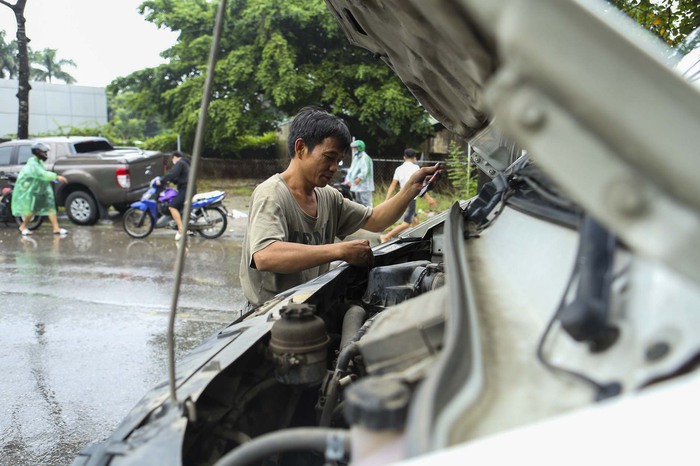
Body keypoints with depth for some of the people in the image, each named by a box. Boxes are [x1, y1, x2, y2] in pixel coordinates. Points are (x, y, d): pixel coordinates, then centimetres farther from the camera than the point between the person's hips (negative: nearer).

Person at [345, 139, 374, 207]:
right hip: (356, 186, 10)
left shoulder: (365, 158, -12)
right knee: (358, 202, 16)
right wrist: (348, 179, 11)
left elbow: (366, 170, -22)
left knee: (366, 203, -11)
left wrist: (360, 178, -31)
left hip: (364, 186, -10)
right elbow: (351, 169, 22)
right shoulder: (355, 158, 19)